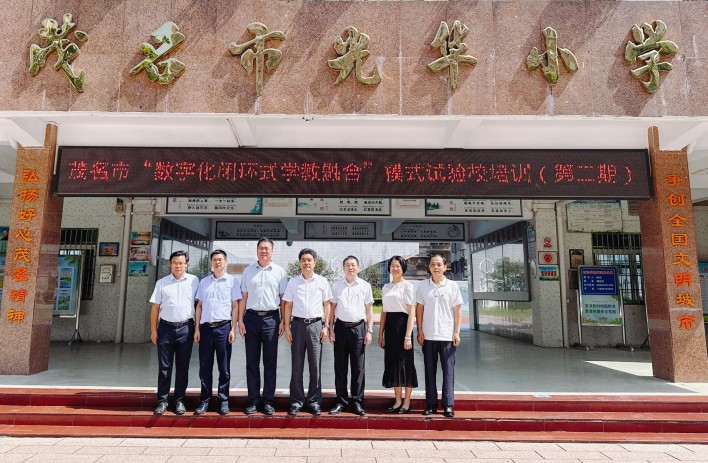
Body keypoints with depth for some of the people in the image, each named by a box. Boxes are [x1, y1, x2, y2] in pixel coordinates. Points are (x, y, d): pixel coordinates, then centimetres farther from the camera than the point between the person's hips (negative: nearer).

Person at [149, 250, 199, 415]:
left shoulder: (194, 281, 2)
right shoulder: (161, 283, 6)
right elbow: (155, 308, 7)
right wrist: (153, 330, 3)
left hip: (185, 328, -1)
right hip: (166, 327, 1)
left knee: (182, 367, 7)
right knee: (164, 367, 6)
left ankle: (179, 400, 17)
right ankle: (162, 400, 16)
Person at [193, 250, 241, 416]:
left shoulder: (232, 281, 3)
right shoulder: (204, 282, 12)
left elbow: (235, 306, 1)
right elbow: (199, 306, 13)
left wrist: (233, 329, -5)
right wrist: (197, 329, 6)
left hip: (223, 327, -3)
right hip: (206, 327, 3)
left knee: (224, 368, 4)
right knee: (205, 367, 7)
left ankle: (223, 401, 13)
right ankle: (204, 400, 18)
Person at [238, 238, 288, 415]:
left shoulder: (280, 272, 5)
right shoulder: (248, 271, 10)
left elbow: (284, 299, 4)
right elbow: (243, 297, 9)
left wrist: (283, 321, -3)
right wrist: (240, 320, 2)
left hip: (271, 318, -2)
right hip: (251, 317, 2)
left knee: (270, 362, 5)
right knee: (252, 361, 7)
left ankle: (269, 400, 13)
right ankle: (253, 399, 16)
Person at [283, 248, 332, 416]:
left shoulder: (322, 281, 4)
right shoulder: (293, 282, 5)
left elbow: (327, 304, 6)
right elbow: (288, 306, 7)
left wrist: (326, 326, 0)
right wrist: (287, 327, 1)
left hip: (316, 324, -1)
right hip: (298, 324, 1)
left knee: (315, 365, 4)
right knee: (297, 365, 6)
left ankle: (314, 401, 14)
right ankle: (296, 401, 15)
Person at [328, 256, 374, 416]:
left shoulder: (365, 286, 3)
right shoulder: (336, 286, 6)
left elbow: (369, 310, 6)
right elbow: (332, 308, 8)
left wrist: (369, 331, 0)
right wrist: (331, 330, 2)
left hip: (358, 327, -1)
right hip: (341, 327, 1)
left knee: (358, 367, 4)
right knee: (340, 367, 6)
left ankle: (357, 402, 14)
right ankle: (341, 401, 16)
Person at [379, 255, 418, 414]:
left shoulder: (408, 286, -5)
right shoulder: (386, 287, 12)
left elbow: (412, 313, -9)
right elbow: (384, 312, 14)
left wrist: (408, 336, -15)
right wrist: (380, 334, 9)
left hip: (402, 324, -6)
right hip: (389, 325, 6)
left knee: (405, 363, 1)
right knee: (392, 362, 9)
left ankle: (406, 402, 14)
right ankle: (398, 401, 20)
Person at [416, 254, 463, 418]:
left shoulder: (452, 286, 2)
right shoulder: (422, 286, 4)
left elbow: (457, 310, 3)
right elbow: (419, 309, 6)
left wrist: (457, 332, -2)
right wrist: (420, 331, 0)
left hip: (447, 335, -1)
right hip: (428, 335, 1)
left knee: (448, 370, 2)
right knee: (430, 370, 7)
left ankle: (448, 405, 9)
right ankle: (431, 404, 14)